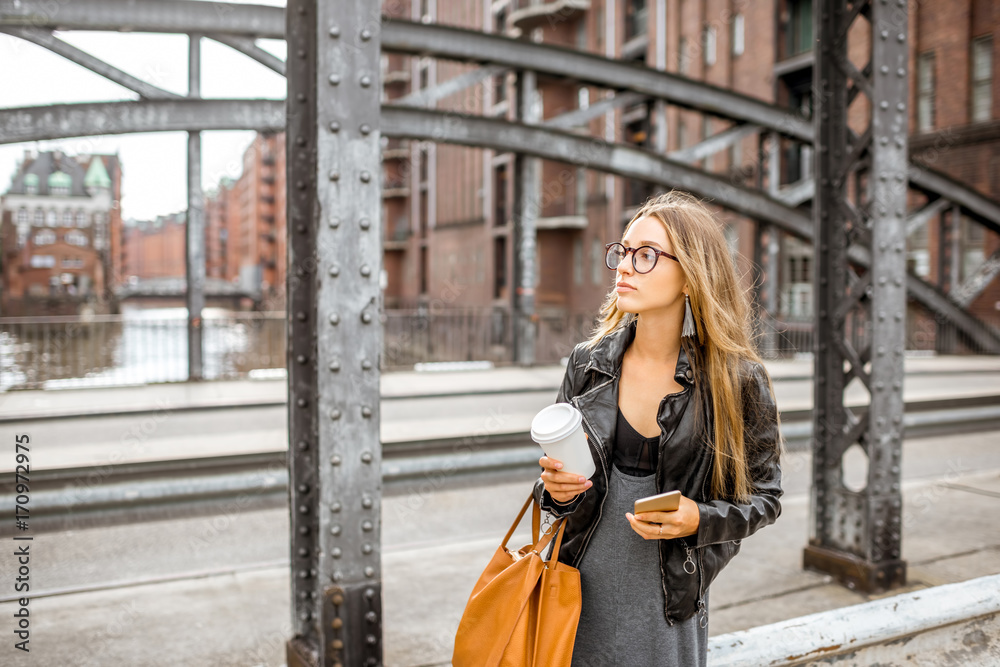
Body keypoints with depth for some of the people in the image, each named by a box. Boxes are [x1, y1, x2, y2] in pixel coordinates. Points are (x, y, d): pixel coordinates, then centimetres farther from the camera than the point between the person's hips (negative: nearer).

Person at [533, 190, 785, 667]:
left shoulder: (737, 381, -11)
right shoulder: (587, 362, -3)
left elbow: (763, 496, -1)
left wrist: (698, 520, -19)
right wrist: (554, 489, -13)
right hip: (577, 591, 2)